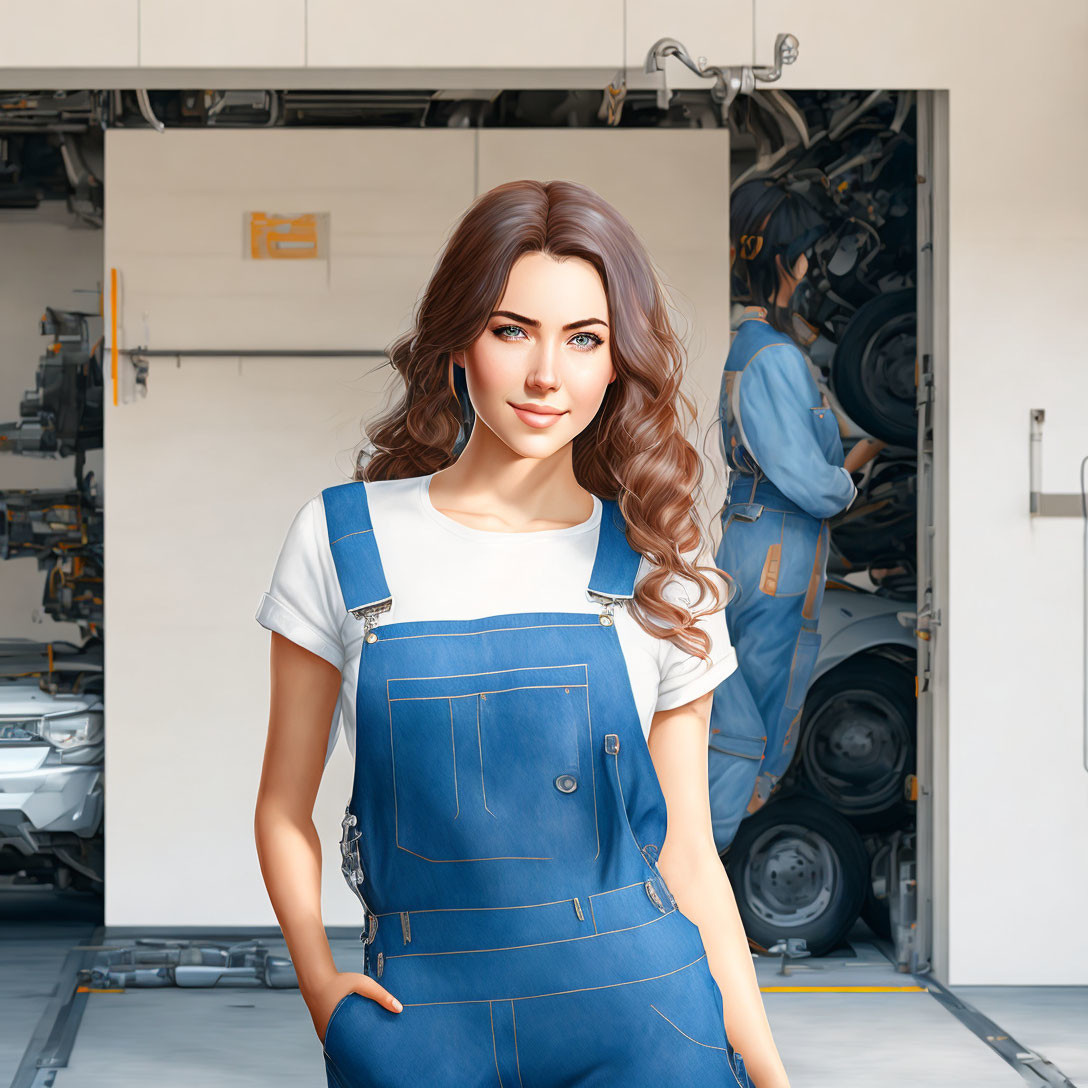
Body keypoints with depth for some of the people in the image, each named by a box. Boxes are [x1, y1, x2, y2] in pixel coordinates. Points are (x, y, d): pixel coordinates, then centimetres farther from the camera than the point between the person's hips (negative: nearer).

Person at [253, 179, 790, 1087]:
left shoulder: (659, 567, 3)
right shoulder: (342, 539, 1)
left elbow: (687, 851, 5)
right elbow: (286, 808, 6)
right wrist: (321, 984, -7)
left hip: (635, 1013, 0)